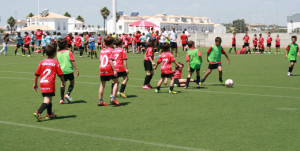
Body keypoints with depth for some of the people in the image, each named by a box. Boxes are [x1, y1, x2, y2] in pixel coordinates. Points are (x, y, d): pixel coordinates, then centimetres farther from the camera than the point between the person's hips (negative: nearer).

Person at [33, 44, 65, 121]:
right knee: (47, 100, -8)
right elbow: (60, 74, 0)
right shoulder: (55, 62, -3)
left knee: (48, 98, 20)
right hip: (50, 83, -6)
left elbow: (37, 74, 9)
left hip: (42, 83, 6)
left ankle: (49, 114, 30)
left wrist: (35, 83, 19)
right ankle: (38, 112, -25)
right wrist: (63, 82, 15)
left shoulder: (42, 62, 9)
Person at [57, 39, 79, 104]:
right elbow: (72, 62, -11)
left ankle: (62, 99, 2)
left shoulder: (58, 53, 6)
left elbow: (58, 63, 14)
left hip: (62, 70, 4)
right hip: (69, 70, -4)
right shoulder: (69, 52, -6)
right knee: (72, 82, 13)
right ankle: (68, 94, -7)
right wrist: (76, 69, -8)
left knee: (63, 84, 9)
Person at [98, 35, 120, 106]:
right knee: (116, 82, 4)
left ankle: (100, 101, 11)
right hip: (109, 68, -6)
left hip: (102, 69, 6)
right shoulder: (111, 50, -5)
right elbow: (110, 61, -14)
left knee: (102, 84, 11)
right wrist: (114, 70, -16)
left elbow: (100, 60, 16)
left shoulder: (102, 50, 14)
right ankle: (113, 98, -8)